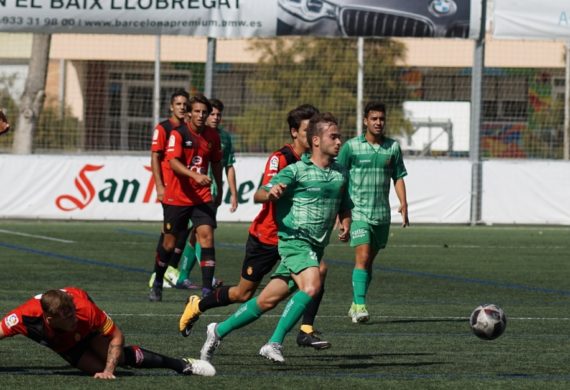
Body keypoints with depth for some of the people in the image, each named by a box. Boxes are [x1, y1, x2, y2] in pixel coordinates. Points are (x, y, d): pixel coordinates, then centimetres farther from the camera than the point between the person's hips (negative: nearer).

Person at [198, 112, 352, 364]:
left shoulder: (341, 174, 11)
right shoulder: (296, 171, -8)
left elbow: (345, 208, 26)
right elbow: (258, 195, -12)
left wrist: (345, 226, 4)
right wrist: (270, 193, -36)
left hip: (315, 248, 7)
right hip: (294, 240, -7)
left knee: (267, 300, 9)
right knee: (311, 286, -30)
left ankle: (219, 331, 24)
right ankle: (274, 343, -26)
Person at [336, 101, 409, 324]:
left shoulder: (392, 147, 7)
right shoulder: (351, 147, -3)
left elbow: (398, 177, 10)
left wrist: (403, 204, -3)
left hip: (382, 213, 4)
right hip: (359, 211, -4)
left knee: (368, 261, 11)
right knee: (363, 257, -17)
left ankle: (355, 306, 22)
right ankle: (359, 305, -22)